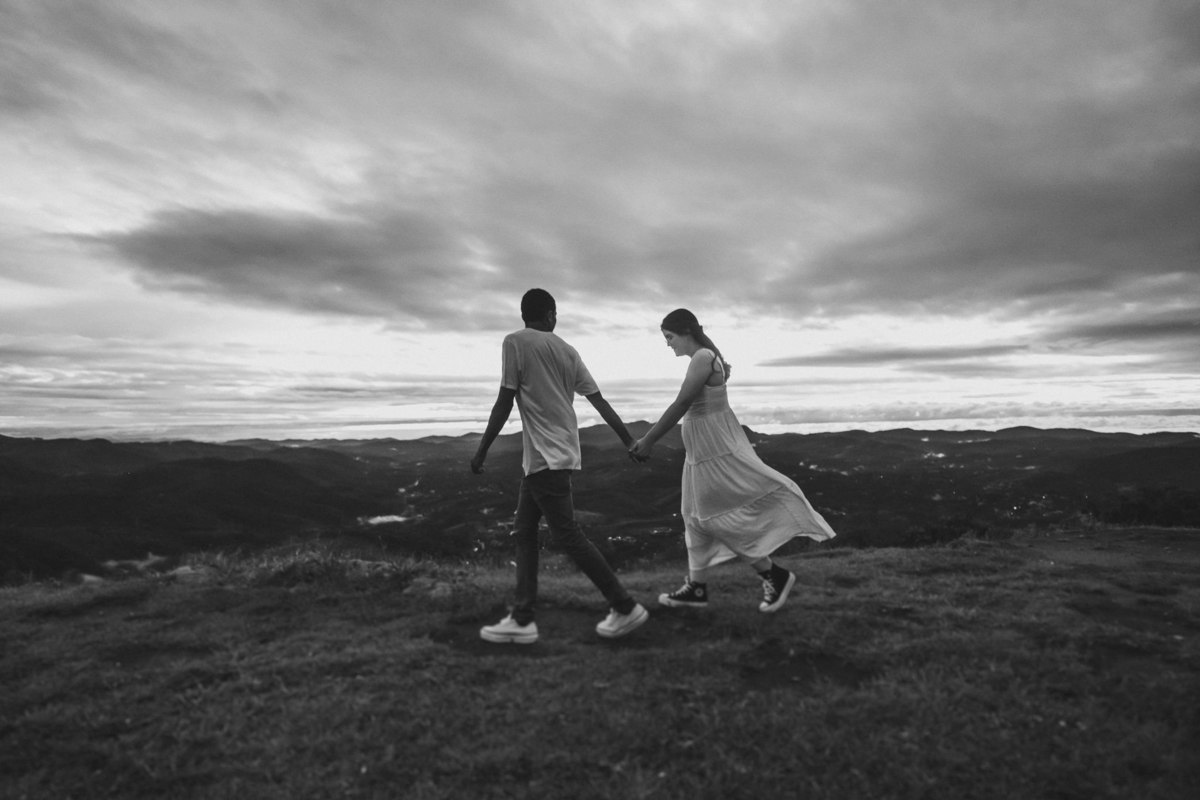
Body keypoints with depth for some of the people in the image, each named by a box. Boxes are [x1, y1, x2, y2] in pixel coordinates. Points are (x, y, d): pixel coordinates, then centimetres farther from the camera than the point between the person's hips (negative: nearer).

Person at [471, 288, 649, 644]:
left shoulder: (515, 342, -7)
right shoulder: (567, 351, 11)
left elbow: (505, 402, -11)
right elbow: (599, 401, 11)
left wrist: (481, 451, -3)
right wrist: (630, 442, 16)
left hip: (545, 456, -8)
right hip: (556, 454, 8)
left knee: (567, 535, -3)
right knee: (524, 531, 11)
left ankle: (625, 607, 3)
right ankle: (522, 618, 13)